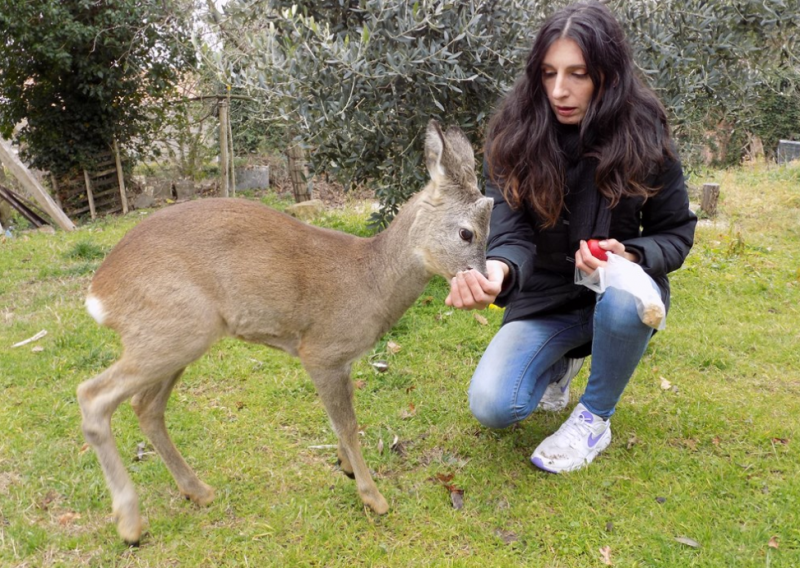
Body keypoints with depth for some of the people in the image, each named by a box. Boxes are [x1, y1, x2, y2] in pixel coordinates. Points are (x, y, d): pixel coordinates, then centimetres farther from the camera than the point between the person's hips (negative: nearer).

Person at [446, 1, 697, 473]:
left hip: (620, 287, 0)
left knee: (623, 299, -38)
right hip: (545, 299, 1)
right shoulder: (518, 136, -14)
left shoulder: (644, 136, -15)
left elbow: (676, 232, -6)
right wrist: (498, 271, -45)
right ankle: (561, 362, 17)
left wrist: (629, 257, -28)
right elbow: (512, 232, -21)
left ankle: (596, 417, -7)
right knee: (493, 407, -19)